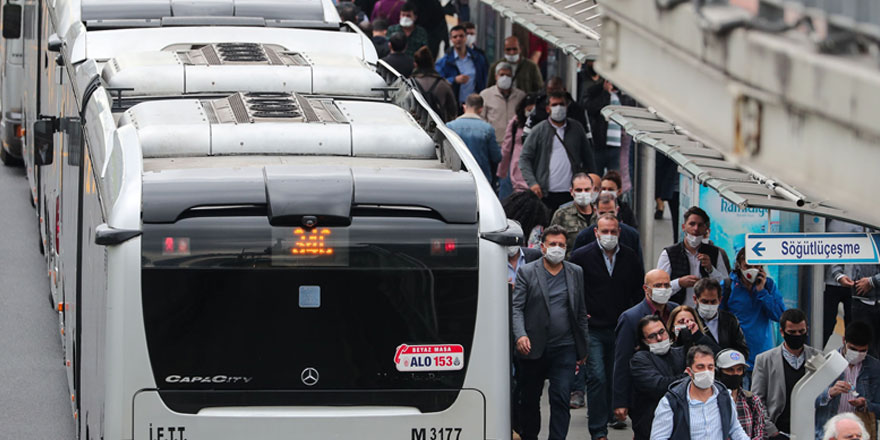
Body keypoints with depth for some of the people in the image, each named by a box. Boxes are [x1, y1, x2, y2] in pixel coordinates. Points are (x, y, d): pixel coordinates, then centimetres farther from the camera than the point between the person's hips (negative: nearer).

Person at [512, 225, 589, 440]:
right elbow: (517, 307, -6)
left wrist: (583, 347, 11)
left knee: (561, 398, -8)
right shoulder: (527, 272, 0)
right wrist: (520, 335, -23)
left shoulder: (576, 273, 9)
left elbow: (581, 312, 12)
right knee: (530, 399, 10)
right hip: (534, 349, -1)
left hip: (565, 348, 1)